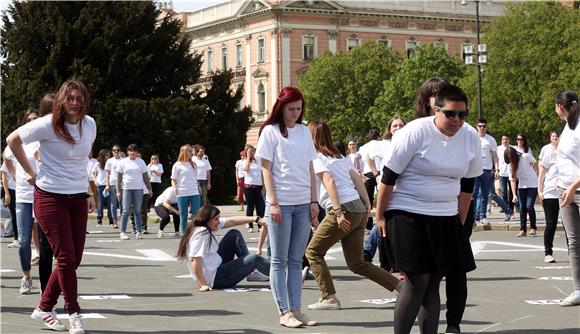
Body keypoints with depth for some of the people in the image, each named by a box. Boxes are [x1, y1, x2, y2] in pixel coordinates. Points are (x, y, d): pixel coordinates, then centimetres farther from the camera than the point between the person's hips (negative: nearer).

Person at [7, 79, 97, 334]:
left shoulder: (89, 124, 4)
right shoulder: (48, 125, -12)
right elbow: (13, 140, -3)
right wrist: (31, 173, -2)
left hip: (78, 199, 6)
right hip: (51, 198, -6)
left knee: (74, 259, 6)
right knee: (66, 258, -7)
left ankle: (44, 308, 21)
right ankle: (74, 313, 6)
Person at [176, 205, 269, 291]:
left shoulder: (207, 226, 3)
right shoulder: (201, 234, -26)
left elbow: (232, 221, 5)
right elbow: (194, 260, -32)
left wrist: (256, 219, -1)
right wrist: (203, 285, -32)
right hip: (214, 279, -11)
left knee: (235, 234, 13)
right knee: (254, 259, -10)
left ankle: (251, 274, 14)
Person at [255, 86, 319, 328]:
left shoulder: (304, 132, 12)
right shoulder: (270, 131, -1)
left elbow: (310, 169, 14)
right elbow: (266, 169, -4)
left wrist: (314, 201, 7)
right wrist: (273, 202, -12)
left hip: (303, 204, 5)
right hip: (281, 203, -5)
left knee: (296, 260, 7)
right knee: (279, 260, 0)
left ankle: (296, 309, 10)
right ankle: (284, 312, 1)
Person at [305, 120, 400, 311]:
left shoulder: (316, 157, -2)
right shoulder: (340, 156, 23)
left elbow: (329, 181, -16)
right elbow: (357, 179, 17)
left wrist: (338, 213, -22)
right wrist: (367, 205, 13)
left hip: (343, 210, -8)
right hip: (358, 209, 8)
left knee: (313, 252, 8)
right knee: (356, 263, 12)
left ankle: (329, 298, -1)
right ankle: (401, 286, 3)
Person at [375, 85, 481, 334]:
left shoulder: (471, 138, 0)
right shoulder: (416, 133, -15)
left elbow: (467, 185, 11)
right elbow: (389, 176, -8)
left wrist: (460, 223, 13)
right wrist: (380, 216, -4)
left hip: (445, 218, 5)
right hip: (408, 214, -5)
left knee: (433, 282, 6)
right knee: (418, 280, -11)